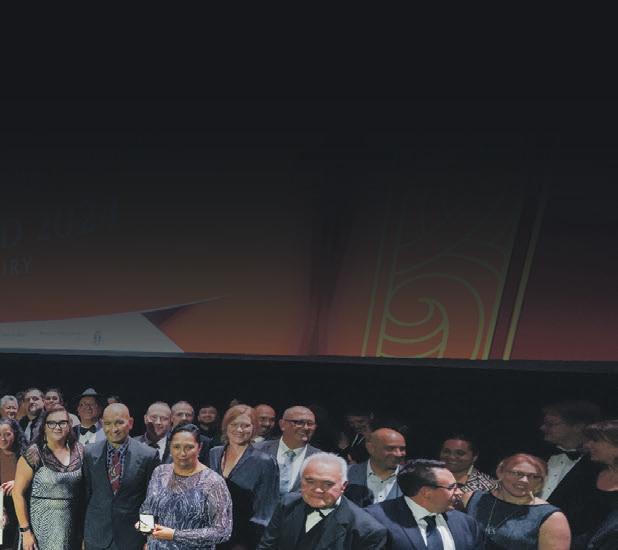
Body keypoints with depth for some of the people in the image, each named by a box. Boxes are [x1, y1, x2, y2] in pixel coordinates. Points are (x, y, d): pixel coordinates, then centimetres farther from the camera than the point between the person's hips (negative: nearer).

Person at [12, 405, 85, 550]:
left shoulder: (79, 450, 1)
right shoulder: (34, 454, -10)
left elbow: (84, 488, 9)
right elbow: (18, 493, -8)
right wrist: (25, 531, -12)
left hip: (73, 523, 4)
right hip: (43, 525, -3)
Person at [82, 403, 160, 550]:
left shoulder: (148, 455, -8)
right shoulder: (90, 453, -1)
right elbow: (86, 494, 5)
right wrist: (82, 535, 5)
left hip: (131, 538, -2)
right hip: (96, 537, 2)